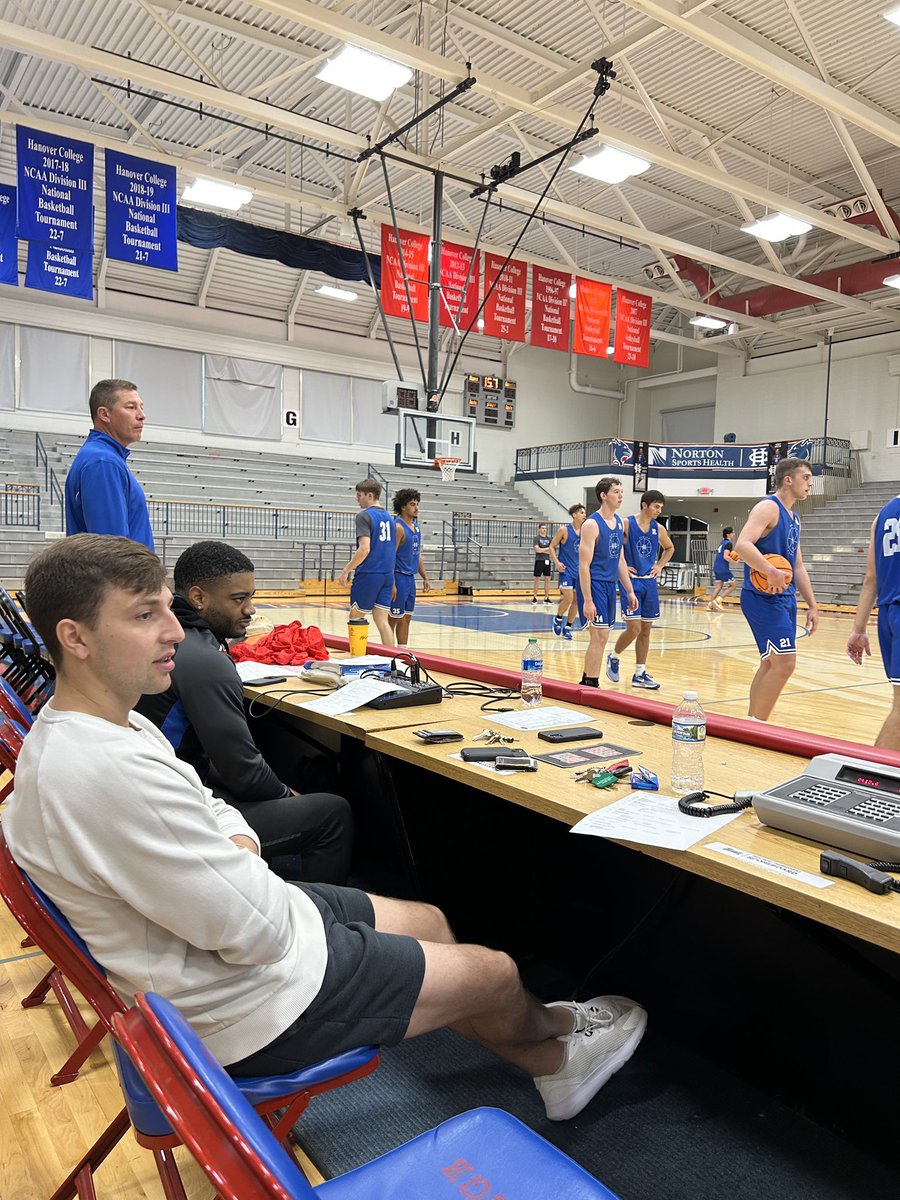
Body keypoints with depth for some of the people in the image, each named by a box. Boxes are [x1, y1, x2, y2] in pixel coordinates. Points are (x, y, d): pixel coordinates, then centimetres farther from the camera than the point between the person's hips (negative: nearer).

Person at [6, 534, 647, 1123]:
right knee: (495, 975, 6)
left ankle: (551, 1061, 40)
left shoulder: (84, 728, 0)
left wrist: (235, 849, -10)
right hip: (243, 1002, -9)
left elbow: (209, 810, 11)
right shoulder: (110, 773, -34)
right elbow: (255, 929, -30)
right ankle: (555, 1024, 42)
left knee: (429, 922, 20)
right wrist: (249, 868, -9)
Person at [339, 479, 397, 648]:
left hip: (368, 574, -7)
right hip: (387, 575, 7)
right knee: (382, 621, 6)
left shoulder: (364, 516, -10)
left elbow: (365, 548, -21)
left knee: (355, 618, 8)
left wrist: (347, 570, -12)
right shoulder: (389, 517, 14)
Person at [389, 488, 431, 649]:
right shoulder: (398, 527, -14)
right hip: (399, 577, -8)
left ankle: (402, 651, 19)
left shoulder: (415, 526, 13)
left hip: (410, 578, 8)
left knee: (406, 618, 12)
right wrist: (392, 584, -22)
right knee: (394, 618, -2)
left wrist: (425, 577, 17)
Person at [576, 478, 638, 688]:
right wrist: (587, 600, -21)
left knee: (602, 637, 11)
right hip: (594, 584, -8)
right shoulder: (592, 524, -13)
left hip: (610, 585, 8)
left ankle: (586, 681, 21)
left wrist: (629, 591, 15)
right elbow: (584, 565, -17)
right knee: (599, 636, -9)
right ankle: (591, 684, 0)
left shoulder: (619, 522, 11)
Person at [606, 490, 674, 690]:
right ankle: (614, 658, 16)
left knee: (646, 629, 7)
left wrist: (659, 566, 10)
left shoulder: (659, 529, 6)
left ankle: (639, 674, 14)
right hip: (631, 581, -5)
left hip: (650, 582, 6)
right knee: (634, 628, -11)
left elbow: (670, 548, 25)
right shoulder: (626, 524, -10)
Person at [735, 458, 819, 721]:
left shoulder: (794, 519, 19)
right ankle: (755, 726, -5)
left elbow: (798, 566, 24)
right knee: (784, 663, -14)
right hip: (764, 598, -10)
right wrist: (771, 572, -37)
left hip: (785, 599, 10)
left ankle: (752, 725, 20)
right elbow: (742, 545, -25)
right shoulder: (768, 507, -9)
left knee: (771, 664, 11)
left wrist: (812, 605, 21)